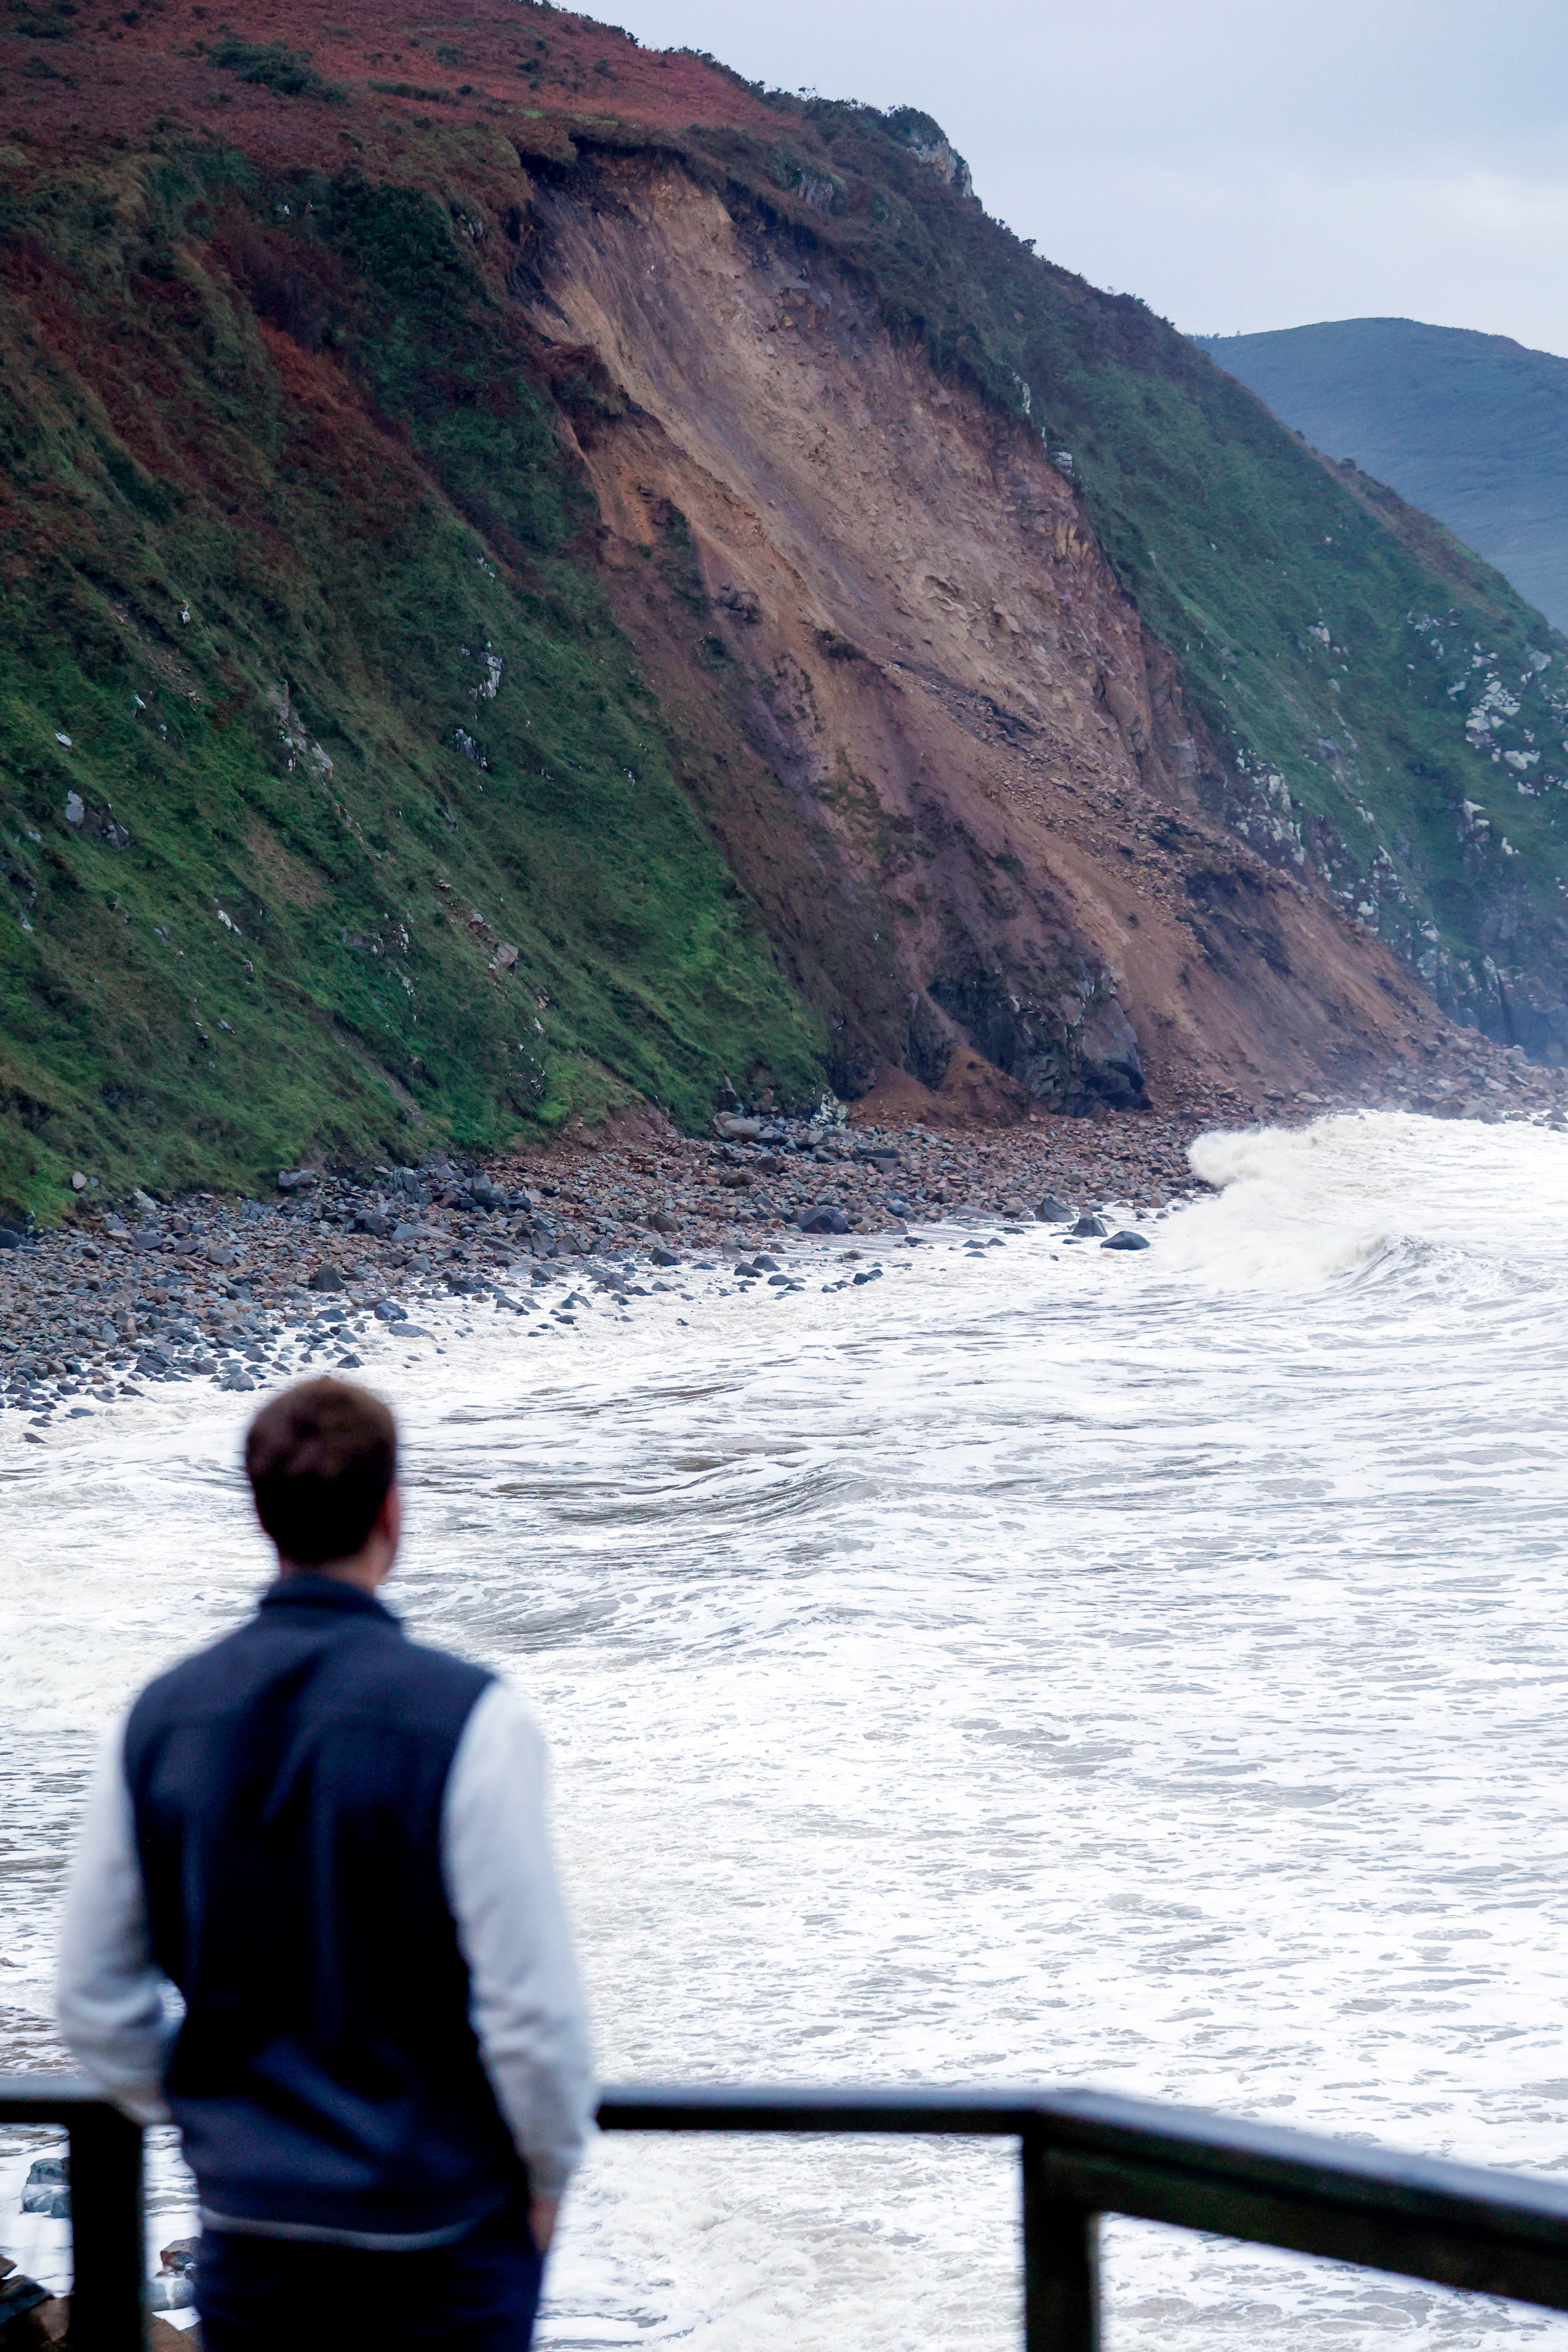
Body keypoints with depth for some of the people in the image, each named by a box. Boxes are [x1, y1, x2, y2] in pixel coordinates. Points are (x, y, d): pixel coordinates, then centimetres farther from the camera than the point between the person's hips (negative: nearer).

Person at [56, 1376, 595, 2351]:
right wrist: (550, 2170, 0)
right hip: (444, 2227, -4)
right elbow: (533, 2004, -16)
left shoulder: (163, 1716, -1)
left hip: (249, 2218, 4)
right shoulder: (468, 1720, -17)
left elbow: (95, 2003, 5)